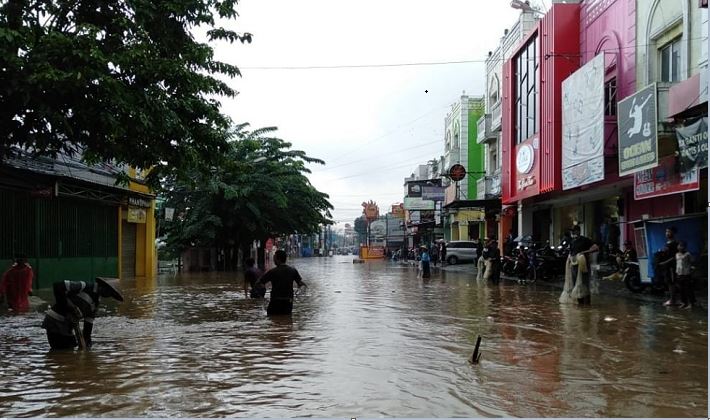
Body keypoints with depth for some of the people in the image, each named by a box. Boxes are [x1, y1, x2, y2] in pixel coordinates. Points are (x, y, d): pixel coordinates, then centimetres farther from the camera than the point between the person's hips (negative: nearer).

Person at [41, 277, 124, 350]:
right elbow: (58, 286, -24)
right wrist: (65, 307, -22)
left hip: (66, 326, 9)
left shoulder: (95, 302, 11)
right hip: (56, 323, -9)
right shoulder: (85, 286, -16)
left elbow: (88, 323, 11)